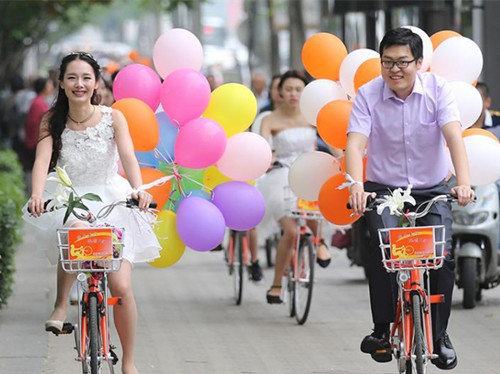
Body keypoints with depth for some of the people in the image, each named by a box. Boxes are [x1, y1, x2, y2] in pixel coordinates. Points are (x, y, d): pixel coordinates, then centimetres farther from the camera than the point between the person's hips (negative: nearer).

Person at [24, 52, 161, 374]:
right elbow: (43, 159, -17)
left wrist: (138, 190, -39)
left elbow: (128, 157, -19)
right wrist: (37, 194, -37)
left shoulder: (112, 118, -6)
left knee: (121, 287, -10)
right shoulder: (52, 121, -3)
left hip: (111, 201, 0)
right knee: (77, 232, -39)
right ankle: (61, 305, -19)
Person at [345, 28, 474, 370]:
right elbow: (356, 143, -21)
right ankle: (382, 330, -11)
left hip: (432, 190, 0)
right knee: (383, 248, -24)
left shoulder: (437, 89, -11)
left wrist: (464, 183, -40)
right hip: (384, 188, 0)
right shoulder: (368, 95, -10)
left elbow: (453, 135, -24)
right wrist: (357, 187, -40)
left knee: (442, 253, -17)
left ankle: (440, 335, 1)